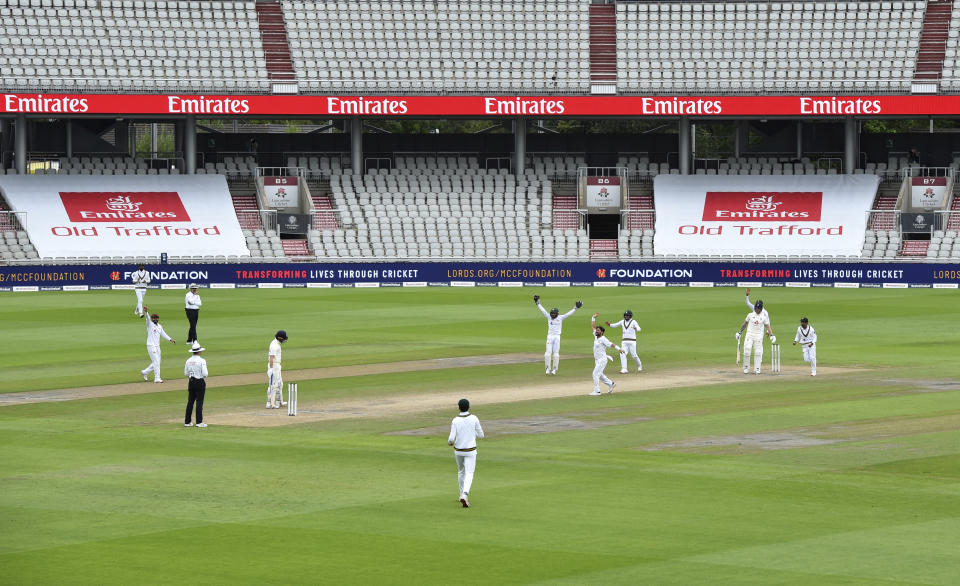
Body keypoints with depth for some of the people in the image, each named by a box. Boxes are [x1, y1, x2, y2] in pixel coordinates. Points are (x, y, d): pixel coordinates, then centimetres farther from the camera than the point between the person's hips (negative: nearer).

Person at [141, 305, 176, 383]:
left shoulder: (159, 326, 14)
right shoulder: (150, 324, -7)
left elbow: (163, 334, 16)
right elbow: (147, 317, -24)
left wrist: (170, 339, 3)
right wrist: (145, 311, -44)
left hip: (157, 346, 8)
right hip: (151, 346, -8)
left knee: (156, 362, 12)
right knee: (156, 362, -9)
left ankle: (145, 372, 29)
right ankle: (157, 378, -5)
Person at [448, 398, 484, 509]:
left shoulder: (455, 421, -11)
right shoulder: (474, 419, -10)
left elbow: (451, 439, -16)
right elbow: (481, 436, -1)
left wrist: (449, 442, 8)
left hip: (458, 450, 2)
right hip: (470, 451, -2)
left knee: (461, 472, 23)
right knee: (469, 474, -4)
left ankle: (462, 495, 31)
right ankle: (465, 495, -27)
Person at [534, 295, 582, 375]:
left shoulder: (560, 318, 3)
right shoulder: (549, 317, 7)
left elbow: (569, 314, 2)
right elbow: (543, 310, 10)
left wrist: (575, 308, -2)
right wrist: (538, 303, 9)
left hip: (557, 337, -1)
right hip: (550, 336, 1)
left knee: (556, 353, 0)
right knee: (548, 352, -4)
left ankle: (554, 369, 7)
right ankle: (548, 368, 3)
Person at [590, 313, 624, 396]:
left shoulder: (603, 339, -16)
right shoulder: (596, 337, 8)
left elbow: (611, 344, -28)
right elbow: (593, 327, 18)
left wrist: (619, 349, -41)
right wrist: (593, 318, 12)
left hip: (602, 360, -9)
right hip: (597, 360, 9)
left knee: (595, 374, -10)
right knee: (599, 375, 17)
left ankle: (597, 391, -6)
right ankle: (611, 384, 31)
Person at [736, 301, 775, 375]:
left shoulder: (764, 317, 3)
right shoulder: (750, 315, 5)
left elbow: (768, 326, 1)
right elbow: (745, 324, 13)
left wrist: (771, 335, -13)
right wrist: (739, 332, 13)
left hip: (758, 336, 0)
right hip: (749, 335, 0)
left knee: (758, 352, -2)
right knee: (746, 352, -8)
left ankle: (757, 369, 6)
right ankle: (746, 368, 7)